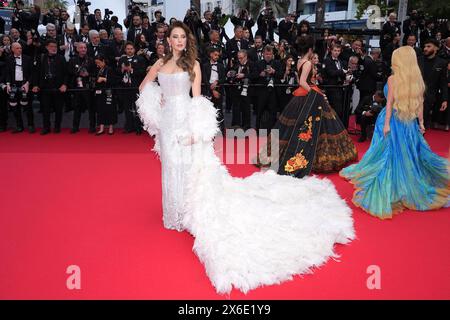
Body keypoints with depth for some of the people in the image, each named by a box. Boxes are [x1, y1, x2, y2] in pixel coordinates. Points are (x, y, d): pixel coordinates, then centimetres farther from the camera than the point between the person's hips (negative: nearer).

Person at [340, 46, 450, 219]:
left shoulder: (393, 79, -11)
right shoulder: (418, 79, 1)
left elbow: (390, 102, -13)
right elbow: (420, 103, 5)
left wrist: (386, 123, -11)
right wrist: (421, 122, 14)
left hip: (393, 119, -4)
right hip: (410, 122, 4)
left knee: (390, 153, 4)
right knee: (409, 153, 15)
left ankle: (388, 191, 10)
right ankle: (410, 189, 25)